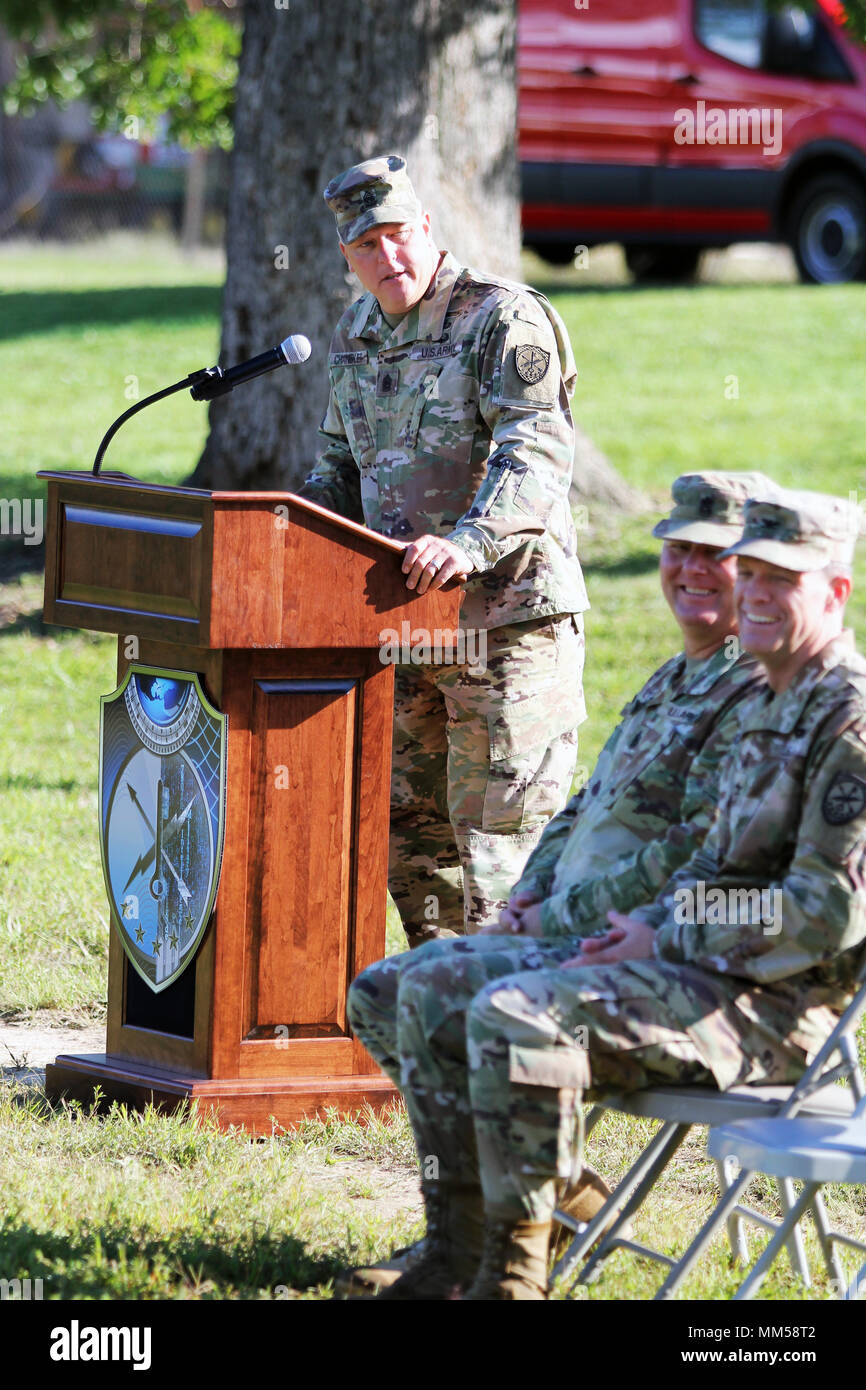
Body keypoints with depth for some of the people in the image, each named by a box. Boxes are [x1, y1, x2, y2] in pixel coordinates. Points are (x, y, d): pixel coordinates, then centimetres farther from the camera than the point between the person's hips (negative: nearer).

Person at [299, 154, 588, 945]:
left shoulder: (505, 319, -11)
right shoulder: (357, 335, 13)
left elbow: (536, 456, -24)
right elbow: (342, 466, 27)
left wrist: (471, 541, -39)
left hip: (508, 616, -8)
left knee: (497, 823, -7)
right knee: (407, 821, 13)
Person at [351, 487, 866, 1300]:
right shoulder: (767, 710, 17)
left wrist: (666, 939, -13)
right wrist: (644, 927, 6)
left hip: (768, 1009, -10)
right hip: (696, 967, 10)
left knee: (514, 1018, -29)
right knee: (432, 994, 5)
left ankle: (513, 1274, -23)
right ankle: (461, 1242, 2)